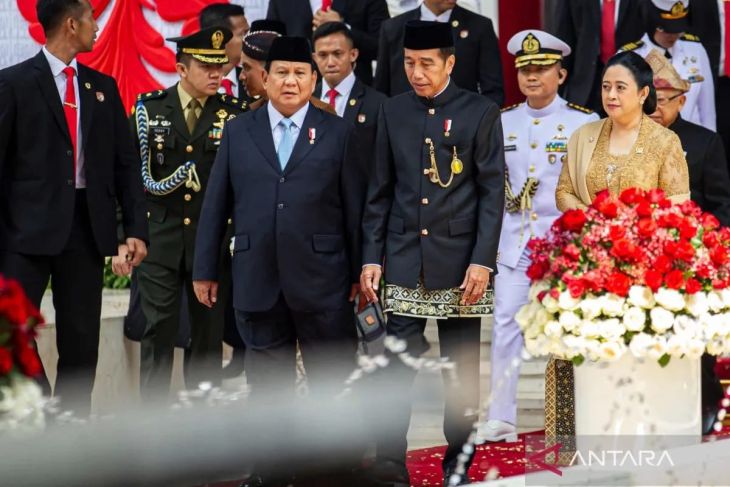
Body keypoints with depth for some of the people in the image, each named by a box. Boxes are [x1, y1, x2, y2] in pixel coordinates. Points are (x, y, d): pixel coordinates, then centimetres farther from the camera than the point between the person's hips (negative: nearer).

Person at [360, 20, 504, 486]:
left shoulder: (481, 113, -2)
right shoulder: (393, 112, 7)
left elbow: (493, 191, -4)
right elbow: (381, 191, 10)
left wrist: (483, 260, -11)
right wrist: (371, 257, 4)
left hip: (459, 258, -2)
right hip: (404, 257, 2)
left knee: (462, 365, 6)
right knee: (398, 358, -4)